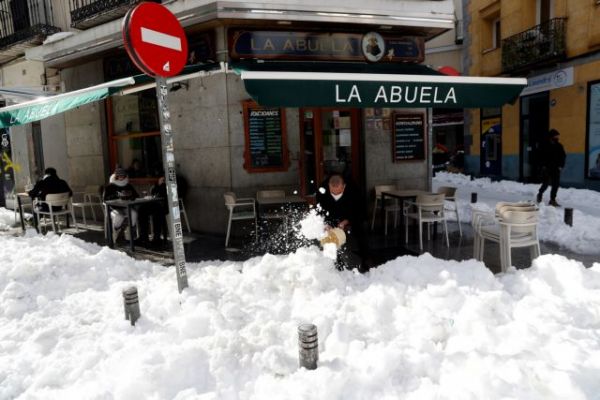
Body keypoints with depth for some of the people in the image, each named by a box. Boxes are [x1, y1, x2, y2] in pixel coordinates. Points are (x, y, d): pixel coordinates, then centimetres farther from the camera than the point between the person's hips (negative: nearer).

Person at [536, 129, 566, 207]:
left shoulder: (559, 146, 8)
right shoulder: (545, 146, -4)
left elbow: (563, 156, 14)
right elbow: (541, 157, -1)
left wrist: (561, 166, 4)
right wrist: (543, 165, -8)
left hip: (556, 169, 4)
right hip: (546, 169, -4)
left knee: (556, 184, 0)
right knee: (546, 184, -3)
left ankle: (553, 200, 8)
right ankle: (540, 194, 25)